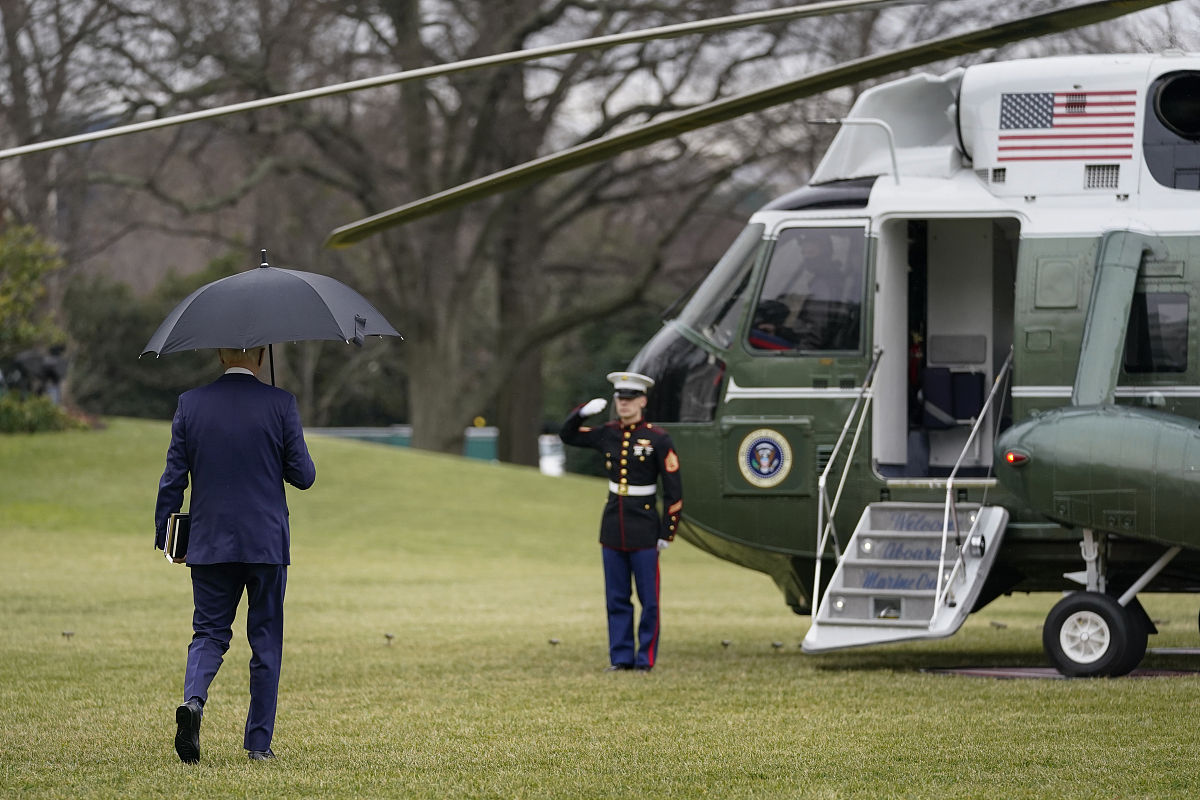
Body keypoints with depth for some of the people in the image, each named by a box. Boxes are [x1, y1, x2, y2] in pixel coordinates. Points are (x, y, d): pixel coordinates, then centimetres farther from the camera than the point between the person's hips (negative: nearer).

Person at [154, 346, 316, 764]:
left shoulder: (190, 404, -1)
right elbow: (303, 475, -4)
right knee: (266, 640, 9)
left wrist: (164, 537, 10)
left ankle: (193, 699, -19)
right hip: (266, 543, -1)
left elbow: (173, 478, 1)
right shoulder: (280, 404, -7)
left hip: (209, 542, 1)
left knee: (209, 633, 10)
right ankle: (259, 742, 10)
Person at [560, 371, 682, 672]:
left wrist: (667, 532, -8)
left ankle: (645, 658, 7)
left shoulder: (657, 439, -8)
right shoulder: (607, 434, 5)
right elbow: (568, 435, 17)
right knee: (617, 600, 8)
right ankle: (621, 657, 13)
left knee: (649, 599, 0)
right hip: (613, 528, 5)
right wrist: (583, 412, -2)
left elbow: (673, 490, -6)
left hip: (644, 530, -4)